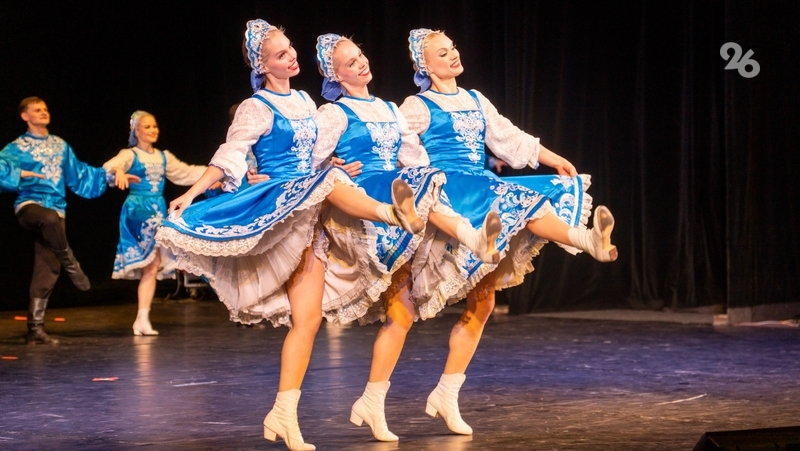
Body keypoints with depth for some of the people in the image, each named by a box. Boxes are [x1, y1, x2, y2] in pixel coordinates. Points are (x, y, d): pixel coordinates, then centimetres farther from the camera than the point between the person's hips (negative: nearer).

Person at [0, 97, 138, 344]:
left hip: (56, 210, 4)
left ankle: (35, 329, -1)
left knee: (46, 270, -5)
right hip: (30, 205, -4)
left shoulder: (60, 145, 18)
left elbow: (79, 174, 24)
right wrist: (22, 173, -20)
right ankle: (71, 266, -20)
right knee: (50, 218, -41)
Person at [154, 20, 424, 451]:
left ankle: (284, 413, -3)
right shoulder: (257, 108, -3)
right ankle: (393, 212, -58)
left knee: (307, 318, -4)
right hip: (278, 200, -5)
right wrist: (189, 195, -20)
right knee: (328, 180, -35)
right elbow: (228, 158, -10)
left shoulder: (305, 101, 17)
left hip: (310, 213, 5)